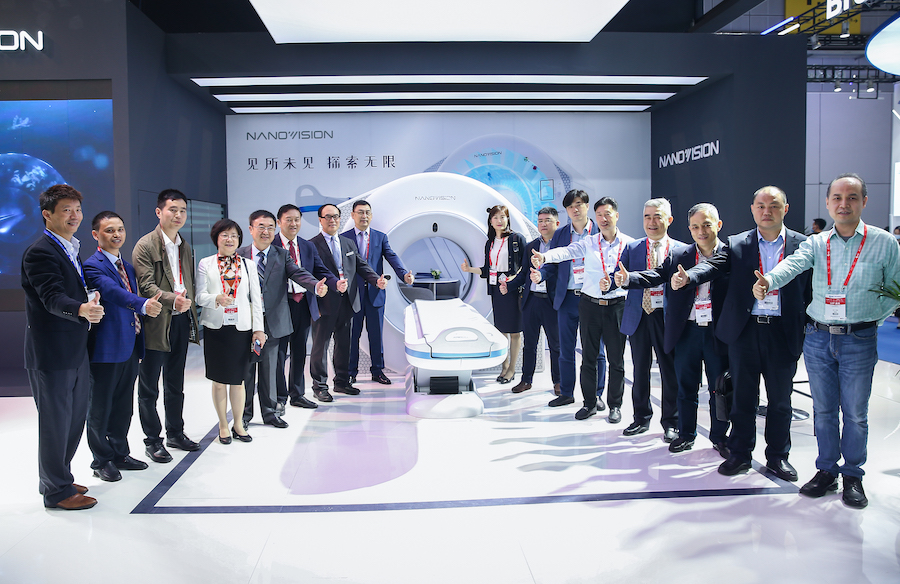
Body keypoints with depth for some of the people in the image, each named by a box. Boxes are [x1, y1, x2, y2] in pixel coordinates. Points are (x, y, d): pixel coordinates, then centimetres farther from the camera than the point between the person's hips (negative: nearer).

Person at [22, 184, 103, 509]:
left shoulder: (70, 249, 13)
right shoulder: (40, 252, -16)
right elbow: (53, 298, -29)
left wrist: (91, 302, 6)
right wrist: (82, 309, -46)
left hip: (75, 351, 10)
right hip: (52, 353, -9)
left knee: (74, 418, 19)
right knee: (55, 421, 3)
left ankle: (58, 479, 36)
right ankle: (57, 491, 17)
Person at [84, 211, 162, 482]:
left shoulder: (127, 266, 15)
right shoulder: (93, 266, -11)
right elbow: (113, 292, -31)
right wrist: (143, 305, -48)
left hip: (130, 347, 8)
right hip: (107, 349, -8)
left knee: (124, 406, 16)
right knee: (100, 408, 5)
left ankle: (120, 454, 29)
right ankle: (102, 460, 17)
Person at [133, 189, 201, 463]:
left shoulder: (185, 246, 15)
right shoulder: (145, 245, -9)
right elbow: (147, 286, -18)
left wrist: (191, 317, 11)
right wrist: (172, 299, -33)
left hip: (181, 321, 7)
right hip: (156, 323, -7)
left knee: (175, 384, 17)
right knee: (149, 387, 5)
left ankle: (175, 433, 29)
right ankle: (153, 440, 16)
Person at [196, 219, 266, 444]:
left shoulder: (248, 265, 8)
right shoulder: (205, 264, 5)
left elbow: (256, 298, 6)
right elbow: (200, 296, -1)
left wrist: (259, 329, 0)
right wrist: (216, 299, -22)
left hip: (241, 328, 1)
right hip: (215, 328, -1)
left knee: (237, 379, 6)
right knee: (219, 380, 5)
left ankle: (238, 424, 21)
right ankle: (223, 425, 20)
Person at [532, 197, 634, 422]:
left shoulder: (628, 243, 1)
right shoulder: (589, 242, 2)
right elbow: (566, 251, -15)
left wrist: (611, 283, -26)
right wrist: (544, 257, -34)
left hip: (616, 305, -1)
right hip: (590, 304, 1)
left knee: (616, 358, 5)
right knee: (588, 356, 8)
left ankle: (615, 405, 18)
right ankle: (590, 403, 20)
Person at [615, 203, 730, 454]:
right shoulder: (680, 256, 3)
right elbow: (655, 275, -8)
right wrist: (627, 278, -26)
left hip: (718, 334, -1)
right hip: (686, 331, 1)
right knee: (686, 386, 13)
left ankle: (719, 436, 28)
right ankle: (686, 434, 28)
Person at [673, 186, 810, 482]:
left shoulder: (803, 245, 3)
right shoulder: (736, 244, 4)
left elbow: (811, 290, 1)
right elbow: (712, 265, -12)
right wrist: (687, 277, -33)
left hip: (784, 333, 0)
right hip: (744, 332, 0)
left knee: (780, 400, 11)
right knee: (742, 397, 9)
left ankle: (778, 456, 26)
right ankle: (740, 454, 23)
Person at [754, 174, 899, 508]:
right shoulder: (816, 244, 3)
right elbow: (792, 265, -17)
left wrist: (869, 317, -6)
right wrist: (767, 281, -38)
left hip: (859, 340, -2)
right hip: (818, 338, 2)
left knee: (855, 412, 6)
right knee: (824, 409, 11)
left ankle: (853, 476, 22)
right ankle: (826, 471, 24)